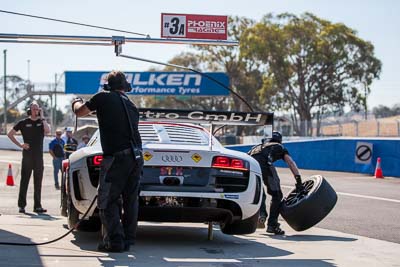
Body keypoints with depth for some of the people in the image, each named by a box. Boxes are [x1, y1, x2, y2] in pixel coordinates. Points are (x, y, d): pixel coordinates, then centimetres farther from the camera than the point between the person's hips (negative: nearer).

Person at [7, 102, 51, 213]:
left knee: (38, 182, 5)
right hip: (27, 155, -2)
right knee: (24, 181, -1)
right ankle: (21, 205, 2)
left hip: (39, 155, 2)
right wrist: (20, 145, -2)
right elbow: (10, 134, 7)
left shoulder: (42, 122, 9)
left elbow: (48, 130, -13)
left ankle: (37, 206, 9)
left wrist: (42, 117, -9)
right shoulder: (23, 123, 3)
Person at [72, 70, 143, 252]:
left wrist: (77, 102, 31)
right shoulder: (131, 106, 17)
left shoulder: (103, 98, 0)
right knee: (130, 200, 12)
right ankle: (128, 240, 15)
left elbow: (79, 112, 10)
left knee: (108, 201, 1)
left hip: (116, 157, -6)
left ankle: (114, 241, -4)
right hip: (136, 156, 6)